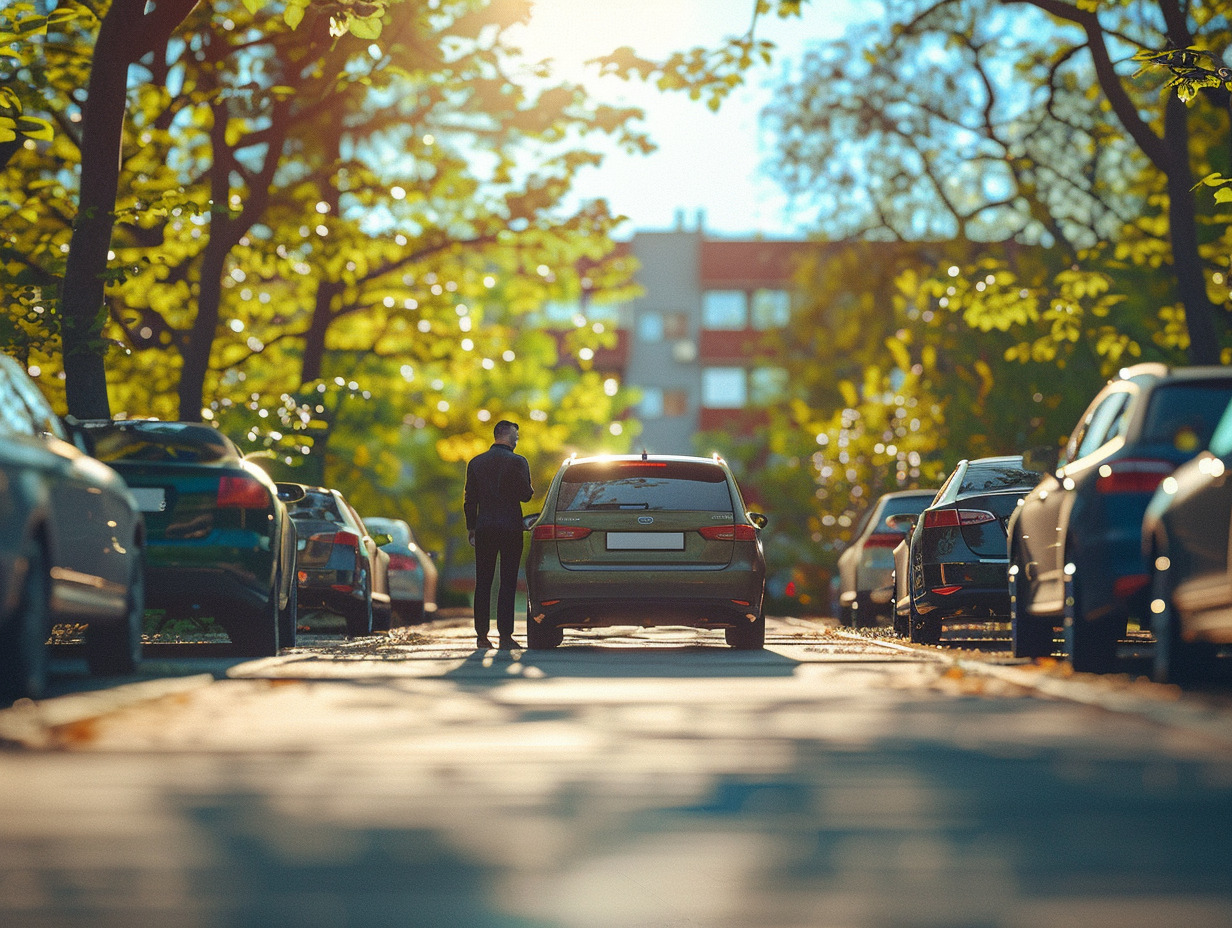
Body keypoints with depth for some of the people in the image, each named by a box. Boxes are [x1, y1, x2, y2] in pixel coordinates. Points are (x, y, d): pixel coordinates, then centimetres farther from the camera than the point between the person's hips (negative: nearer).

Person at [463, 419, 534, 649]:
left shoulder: (476, 462, 7)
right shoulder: (517, 462, -7)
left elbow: (469, 499, 8)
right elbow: (525, 495, -9)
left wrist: (471, 527, 13)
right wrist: (529, 490, 13)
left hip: (484, 528, 4)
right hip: (510, 527, -4)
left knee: (483, 583, 8)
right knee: (508, 583, -1)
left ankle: (482, 635, 6)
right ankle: (505, 636, -5)